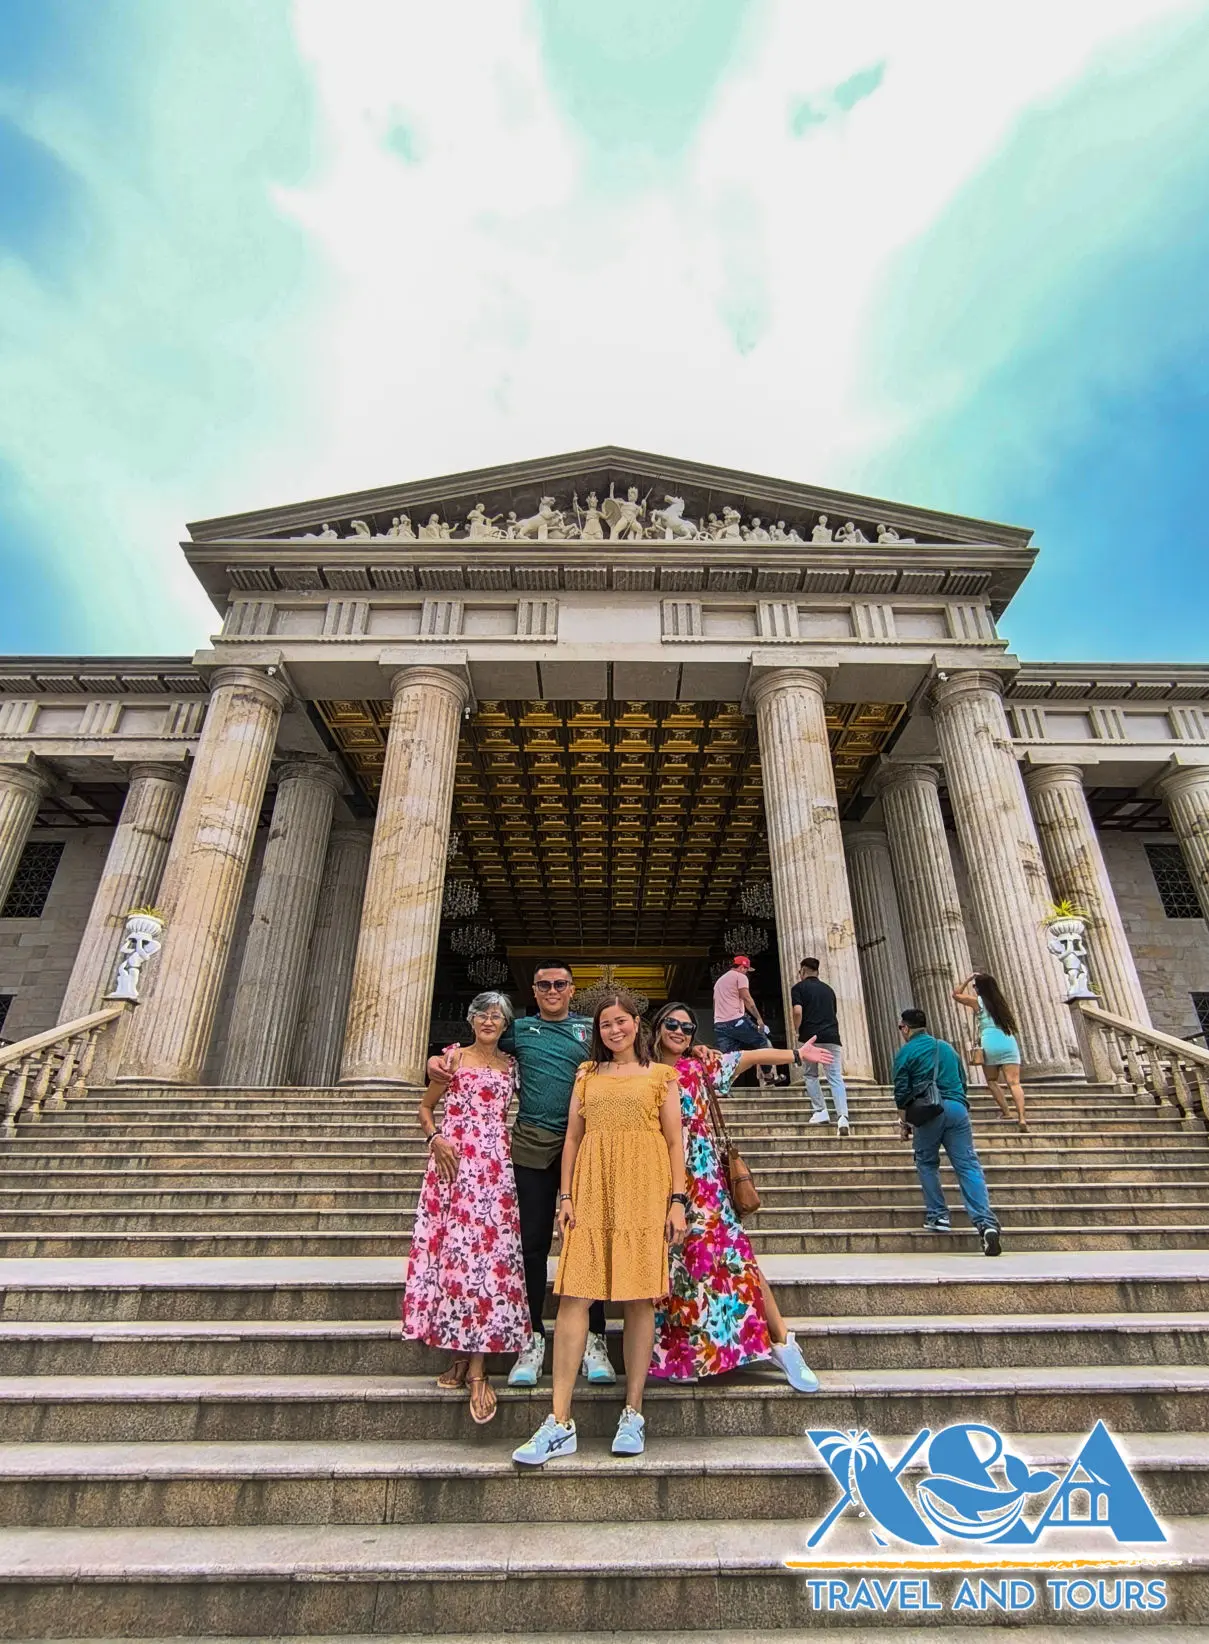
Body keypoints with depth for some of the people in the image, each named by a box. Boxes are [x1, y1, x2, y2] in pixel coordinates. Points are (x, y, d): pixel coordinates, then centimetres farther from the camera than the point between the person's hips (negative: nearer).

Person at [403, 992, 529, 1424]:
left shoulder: (510, 1065, 13)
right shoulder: (453, 1058, 7)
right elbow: (425, 1106, 10)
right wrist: (435, 1138, -7)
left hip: (495, 1166, 1)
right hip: (454, 1161, -1)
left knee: (488, 1250, -6)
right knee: (453, 1247, -1)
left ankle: (475, 1363, -1)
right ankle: (461, 1354, 14)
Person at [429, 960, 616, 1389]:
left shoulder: (590, 1029, 8)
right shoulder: (520, 1029, 11)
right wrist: (447, 1054, 1)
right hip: (532, 1144, 1)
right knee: (533, 1241, 6)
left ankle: (593, 1340, 15)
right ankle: (533, 1338, 20)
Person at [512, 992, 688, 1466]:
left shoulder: (661, 1076, 8)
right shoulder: (586, 1075, 14)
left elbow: (675, 1141, 6)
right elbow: (572, 1137, 12)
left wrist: (678, 1201, -1)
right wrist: (565, 1196, 5)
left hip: (644, 1189, -1)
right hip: (592, 1188, 2)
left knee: (639, 1297, 3)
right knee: (574, 1295, -3)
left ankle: (633, 1414, 17)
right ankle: (560, 1422, 3)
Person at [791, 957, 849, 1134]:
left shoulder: (798, 987, 5)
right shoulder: (828, 989, 21)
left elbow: (797, 1012, -10)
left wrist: (796, 1031, 4)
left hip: (810, 1038, -3)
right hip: (832, 1037, 3)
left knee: (811, 1075, 16)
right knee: (836, 1077, -1)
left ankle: (820, 1112, 9)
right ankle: (842, 1116, -17)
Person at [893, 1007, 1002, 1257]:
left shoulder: (905, 1051, 4)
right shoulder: (946, 1047, 21)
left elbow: (902, 1091, 0)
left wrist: (903, 1122, 10)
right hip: (957, 1108, 4)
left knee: (927, 1164, 15)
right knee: (968, 1166, -1)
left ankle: (937, 1217, 13)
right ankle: (986, 1222, -14)